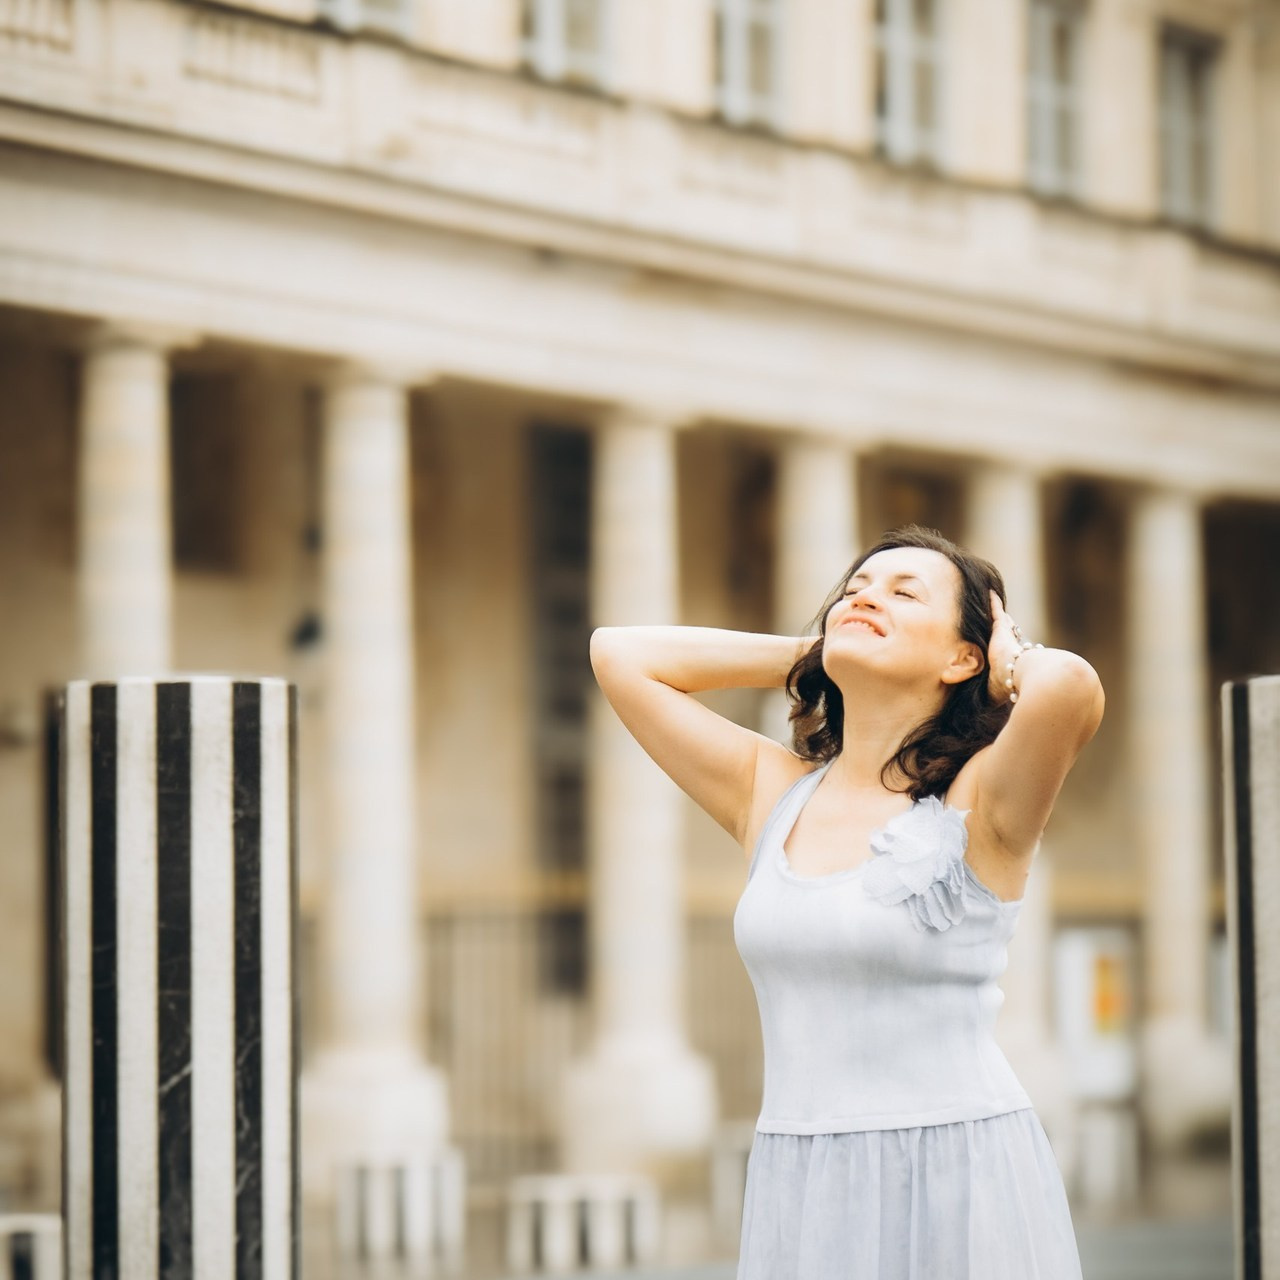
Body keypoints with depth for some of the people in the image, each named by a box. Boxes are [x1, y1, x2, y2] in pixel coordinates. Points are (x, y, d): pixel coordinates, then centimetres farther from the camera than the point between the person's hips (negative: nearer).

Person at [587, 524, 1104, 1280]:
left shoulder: (978, 804, -6)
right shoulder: (772, 793, 9)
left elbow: (1070, 685, -26)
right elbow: (620, 653, 11)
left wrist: (1012, 665, -3)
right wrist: (812, 653, 11)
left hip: (959, 1189, -4)